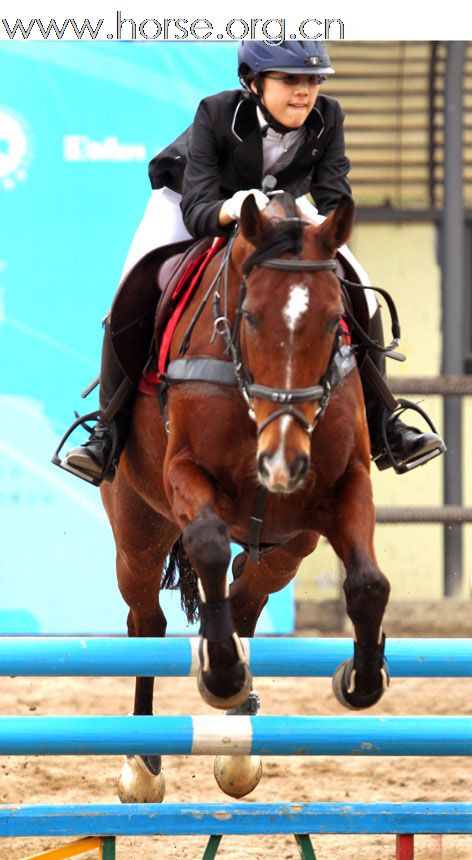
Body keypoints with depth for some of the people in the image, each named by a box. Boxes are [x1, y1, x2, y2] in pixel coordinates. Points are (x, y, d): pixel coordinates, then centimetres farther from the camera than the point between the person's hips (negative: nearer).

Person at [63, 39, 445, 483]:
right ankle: (111, 432, -12)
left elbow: (335, 201, -27)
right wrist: (231, 210, -61)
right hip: (189, 202, -3)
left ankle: (379, 428, 6)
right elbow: (196, 211, -38)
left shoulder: (327, 118, -26)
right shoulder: (216, 114, -35)